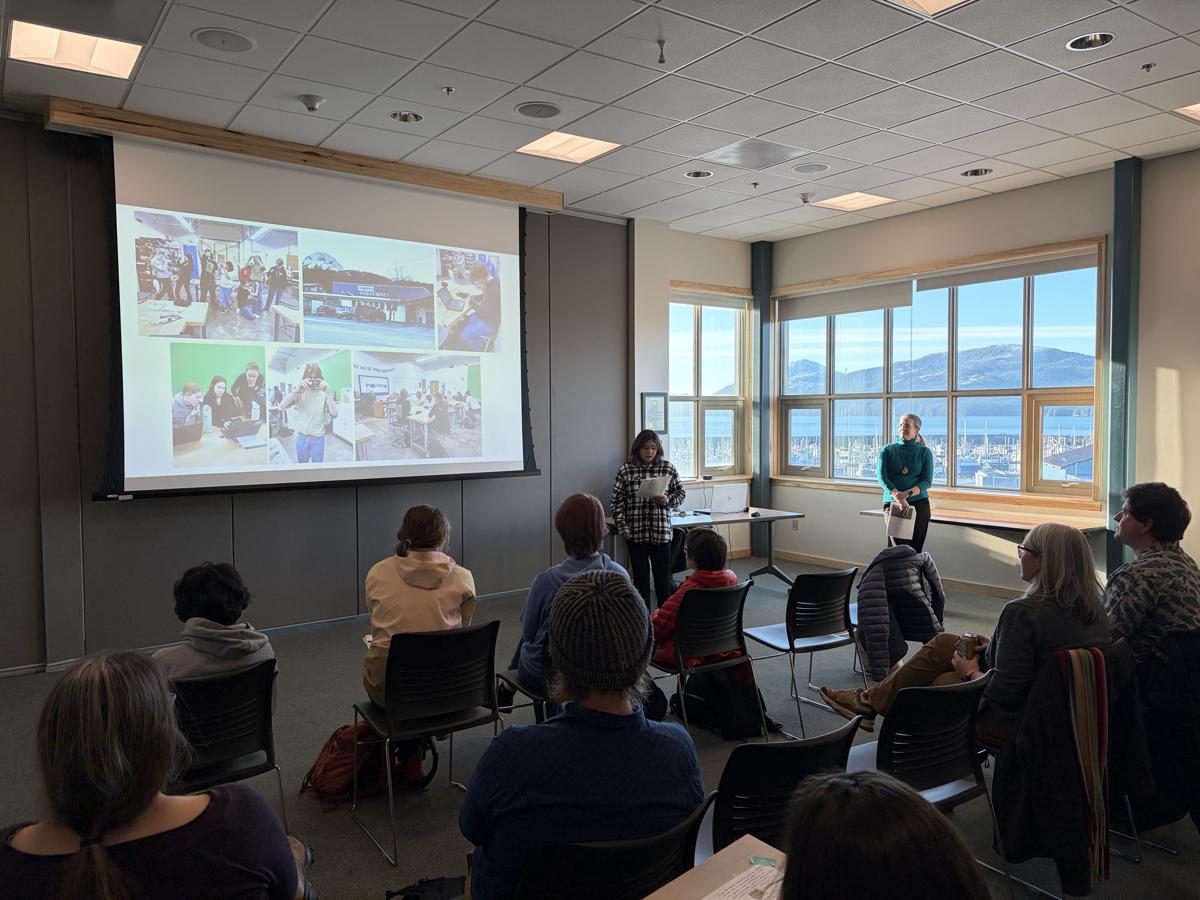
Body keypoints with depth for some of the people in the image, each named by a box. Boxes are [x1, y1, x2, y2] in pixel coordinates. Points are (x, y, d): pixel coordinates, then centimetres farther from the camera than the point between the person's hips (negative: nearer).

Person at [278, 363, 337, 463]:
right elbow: (282, 406, -15)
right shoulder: (301, 392, -4)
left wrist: (328, 393, -24)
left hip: (318, 438, -1)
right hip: (302, 437, 1)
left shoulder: (324, 393, -6)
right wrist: (297, 390, -26)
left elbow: (334, 414, -17)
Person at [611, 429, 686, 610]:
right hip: (635, 532, -1)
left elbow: (680, 494, 9)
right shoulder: (625, 469, -2)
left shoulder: (668, 468, 1)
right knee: (640, 576, 8)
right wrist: (623, 527, -6)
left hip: (661, 532, 1)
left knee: (663, 576, 6)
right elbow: (617, 501, 0)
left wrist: (668, 500, -12)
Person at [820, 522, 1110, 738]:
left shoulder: (1024, 612, -28)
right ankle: (873, 699, 26)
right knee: (943, 644, 13)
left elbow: (1003, 694, -26)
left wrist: (971, 672, -7)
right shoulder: (1094, 608, -2)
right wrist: (995, 647, 8)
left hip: (1016, 726, -8)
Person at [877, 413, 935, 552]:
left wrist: (907, 493, -18)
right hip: (892, 502, 0)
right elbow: (881, 476, -4)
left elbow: (927, 481, 1)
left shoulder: (925, 452, 11)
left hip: (919, 502, 0)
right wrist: (898, 497, -21)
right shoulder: (887, 450, 10)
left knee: (916, 549, -6)